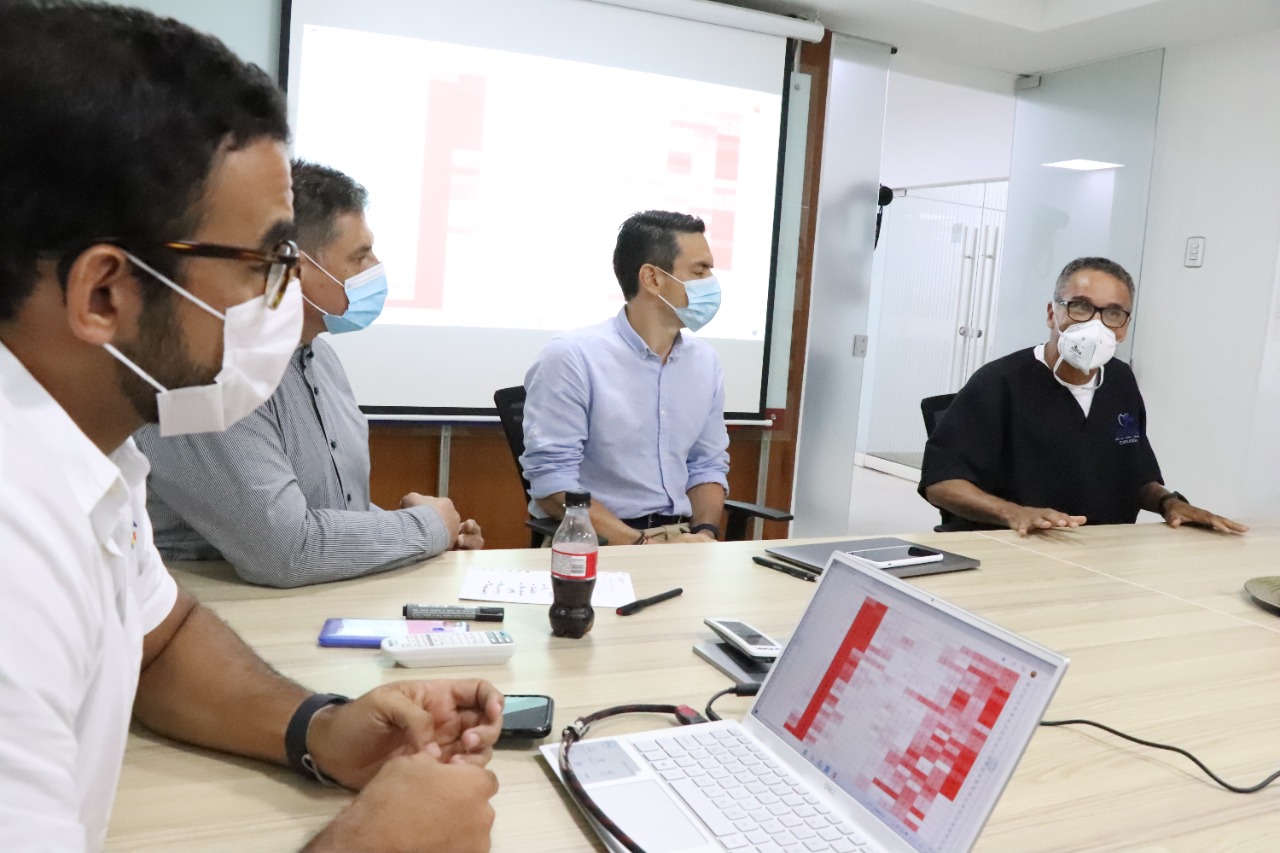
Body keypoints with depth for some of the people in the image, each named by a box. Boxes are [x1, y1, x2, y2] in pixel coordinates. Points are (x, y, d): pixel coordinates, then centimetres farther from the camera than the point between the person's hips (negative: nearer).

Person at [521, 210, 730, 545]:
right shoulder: (572, 358, -10)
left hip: (681, 538, 5)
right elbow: (552, 480, -14)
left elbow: (707, 465, 13)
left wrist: (705, 533, -5)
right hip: (598, 543, -5)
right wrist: (641, 544, -21)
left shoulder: (705, 361, 8)